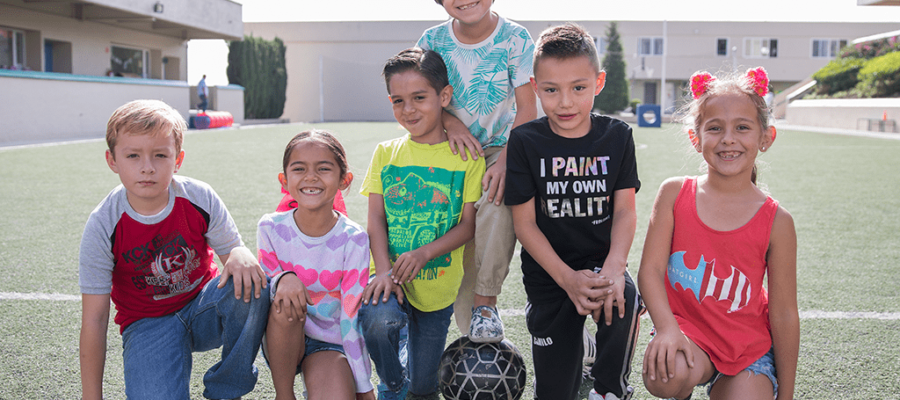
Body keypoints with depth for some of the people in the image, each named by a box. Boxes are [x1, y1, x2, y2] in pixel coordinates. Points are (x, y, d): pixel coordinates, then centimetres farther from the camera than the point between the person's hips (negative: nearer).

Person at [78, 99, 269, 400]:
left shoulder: (199, 198, -13)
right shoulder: (103, 226, -16)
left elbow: (232, 248, -5)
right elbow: (94, 319, -12)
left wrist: (241, 257, -33)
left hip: (204, 307, 2)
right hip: (148, 324, -2)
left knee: (250, 288, -31)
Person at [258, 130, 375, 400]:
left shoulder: (352, 239, -16)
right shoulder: (272, 228, -10)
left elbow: (352, 316, -14)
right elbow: (266, 284, -4)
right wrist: (282, 280, -30)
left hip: (330, 342, -2)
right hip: (283, 341, 3)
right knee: (285, 304, -31)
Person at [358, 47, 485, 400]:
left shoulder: (467, 157, -4)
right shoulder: (386, 153, 3)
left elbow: (469, 225, -7)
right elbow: (376, 218, -2)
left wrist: (424, 254, -23)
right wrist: (384, 271, -18)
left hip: (437, 285, 0)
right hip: (392, 276, 1)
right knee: (376, 319, -33)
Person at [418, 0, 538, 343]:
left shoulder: (515, 38, -8)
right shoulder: (432, 41, -2)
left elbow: (527, 109, -11)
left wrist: (505, 161, -27)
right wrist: (451, 123, -18)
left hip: (500, 149, -3)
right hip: (451, 152, 3)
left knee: (496, 200, -34)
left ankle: (486, 302, -21)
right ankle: (469, 330, 11)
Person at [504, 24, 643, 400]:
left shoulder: (616, 136, -3)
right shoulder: (525, 141, -9)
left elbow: (625, 211, -5)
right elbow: (525, 223, -10)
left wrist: (614, 267, -23)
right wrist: (567, 278, -20)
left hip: (601, 260, 1)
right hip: (548, 273, 0)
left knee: (624, 302, -35)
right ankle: (570, 354, 41)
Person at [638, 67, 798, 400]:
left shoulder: (776, 221, -9)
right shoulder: (674, 194, -7)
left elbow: (784, 314, -4)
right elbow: (650, 269, -10)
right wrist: (667, 329, -28)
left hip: (749, 348, 1)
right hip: (686, 331, 0)